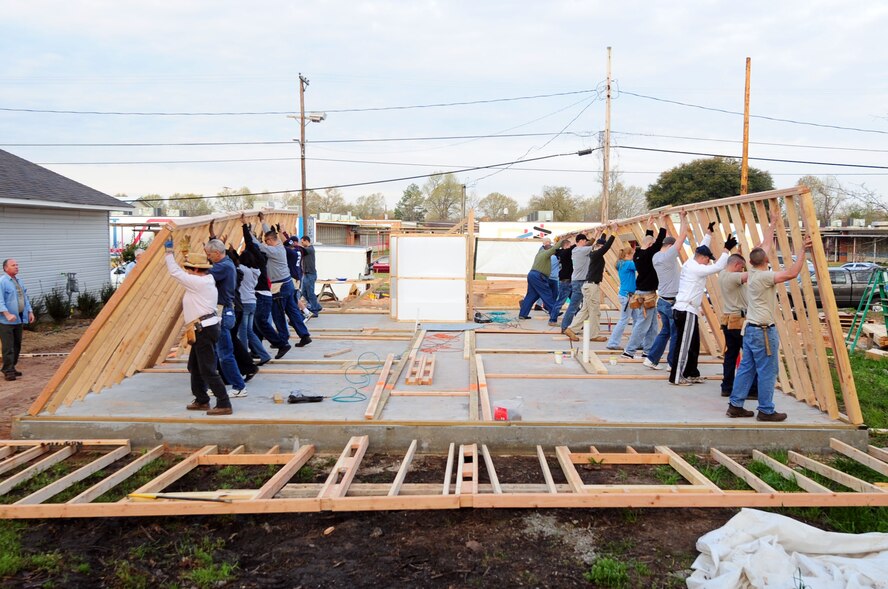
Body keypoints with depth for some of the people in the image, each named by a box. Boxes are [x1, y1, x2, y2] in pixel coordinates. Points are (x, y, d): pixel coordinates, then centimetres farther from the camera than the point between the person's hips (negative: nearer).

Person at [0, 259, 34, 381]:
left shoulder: (19, 281, 16)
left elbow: (25, 298, 22)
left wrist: (30, 312, 16)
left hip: (19, 319, 8)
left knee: (17, 345, 12)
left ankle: (12, 367, 23)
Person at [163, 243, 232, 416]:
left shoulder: (198, 282, -15)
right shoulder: (204, 282, 15)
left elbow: (175, 272, -13)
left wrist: (169, 251, -2)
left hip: (205, 330, -11)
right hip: (204, 329, 11)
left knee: (208, 370, -8)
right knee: (194, 367, 20)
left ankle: (224, 404, -6)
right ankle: (201, 401, 29)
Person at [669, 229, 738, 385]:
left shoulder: (689, 263, 13)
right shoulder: (697, 269, -14)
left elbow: (702, 248, 28)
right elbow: (718, 267, -17)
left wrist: (709, 232, 35)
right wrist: (726, 249, -10)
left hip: (686, 310, 10)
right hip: (686, 311, -10)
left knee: (694, 344, 16)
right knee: (684, 345, -6)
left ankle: (692, 374, 23)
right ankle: (676, 377, -3)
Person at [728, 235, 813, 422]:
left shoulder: (752, 274, 8)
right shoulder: (764, 276, -15)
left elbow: (762, 249, 20)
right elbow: (792, 273, -24)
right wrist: (802, 251, -16)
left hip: (750, 329, 9)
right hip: (763, 330, -9)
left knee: (746, 368, 12)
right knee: (767, 372, -1)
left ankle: (735, 405, 16)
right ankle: (766, 411, 5)